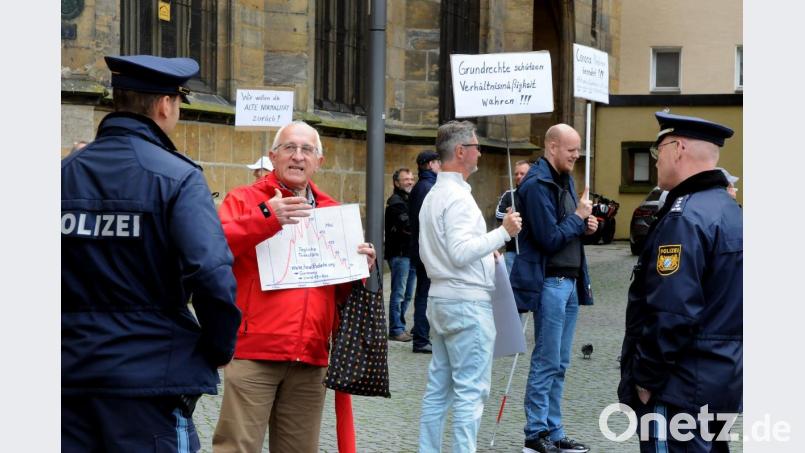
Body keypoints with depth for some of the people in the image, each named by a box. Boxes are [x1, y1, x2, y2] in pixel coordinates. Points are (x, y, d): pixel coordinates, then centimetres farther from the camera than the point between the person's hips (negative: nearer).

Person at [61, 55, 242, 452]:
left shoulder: (65, 172, 4)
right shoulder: (178, 178, -10)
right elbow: (213, 276, -20)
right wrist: (220, 348, -5)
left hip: (69, 374, 4)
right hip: (150, 374, -4)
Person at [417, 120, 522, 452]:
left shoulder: (433, 195, 15)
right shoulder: (457, 196, -15)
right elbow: (460, 252, -23)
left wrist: (485, 252, 18)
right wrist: (503, 232, -17)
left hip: (440, 298, 10)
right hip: (467, 302, -10)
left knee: (438, 387, 12)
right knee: (471, 391, -7)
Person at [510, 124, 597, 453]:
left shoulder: (565, 180, 15)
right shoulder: (537, 185, -14)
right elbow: (549, 239, -19)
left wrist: (585, 226, 5)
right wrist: (578, 217, -9)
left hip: (570, 280, 9)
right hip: (549, 281, -9)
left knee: (559, 364, 12)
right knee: (546, 362, -4)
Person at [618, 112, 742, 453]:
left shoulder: (685, 218, -19)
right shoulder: (729, 209, 11)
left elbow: (670, 315, -25)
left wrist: (646, 379, -14)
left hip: (682, 388, -9)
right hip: (722, 378, 9)